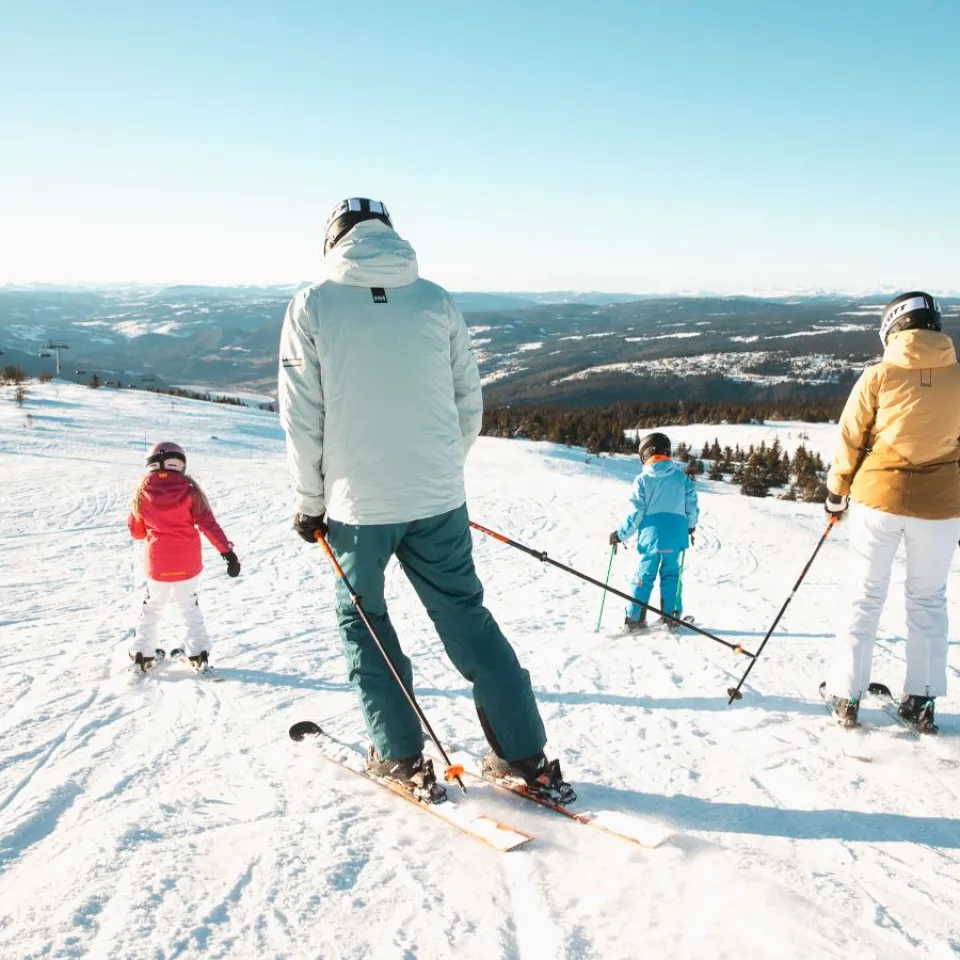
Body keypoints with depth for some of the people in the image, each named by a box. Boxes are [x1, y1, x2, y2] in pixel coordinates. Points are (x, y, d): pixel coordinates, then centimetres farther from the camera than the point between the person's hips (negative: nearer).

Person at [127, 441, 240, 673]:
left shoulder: (142, 493, -4)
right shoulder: (189, 490, -8)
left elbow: (136, 531, 5)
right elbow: (207, 523, -12)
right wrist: (227, 551, -11)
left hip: (157, 564, 0)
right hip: (188, 563, 0)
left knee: (152, 608, 18)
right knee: (189, 606, 17)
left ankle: (143, 654, 19)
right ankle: (199, 653, 18)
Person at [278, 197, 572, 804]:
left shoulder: (312, 307, -5)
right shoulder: (436, 301, 2)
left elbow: (302, 418, -5)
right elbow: (470, 405, 6)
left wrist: (309, 502, 6)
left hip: (358, 504, -2)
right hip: (439, 502, 2)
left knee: (364, 622, 18)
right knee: (467, 617, 13)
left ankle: (402, 758, 22)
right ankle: (527, 757, 16)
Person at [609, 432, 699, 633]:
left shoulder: (643, 479, -7)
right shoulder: (682, 477, 2)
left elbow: (635, 513, -8)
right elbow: (692, 505, 7)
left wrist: (620, 534, 2)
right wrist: (691, 527, 26)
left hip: (651, 537, -3)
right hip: (676, 537, 3)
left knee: (644, 578, 3)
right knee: (671, 576, 14)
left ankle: (634, 620, 3)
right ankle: (672, 617, 16)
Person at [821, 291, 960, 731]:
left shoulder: (878, 376, -7)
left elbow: (849, 439, -1)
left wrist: (836, 492, 11)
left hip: (878, 498, -1)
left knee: (865, 596, 9)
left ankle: (846, 696, 12)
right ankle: (920, 699, 19)